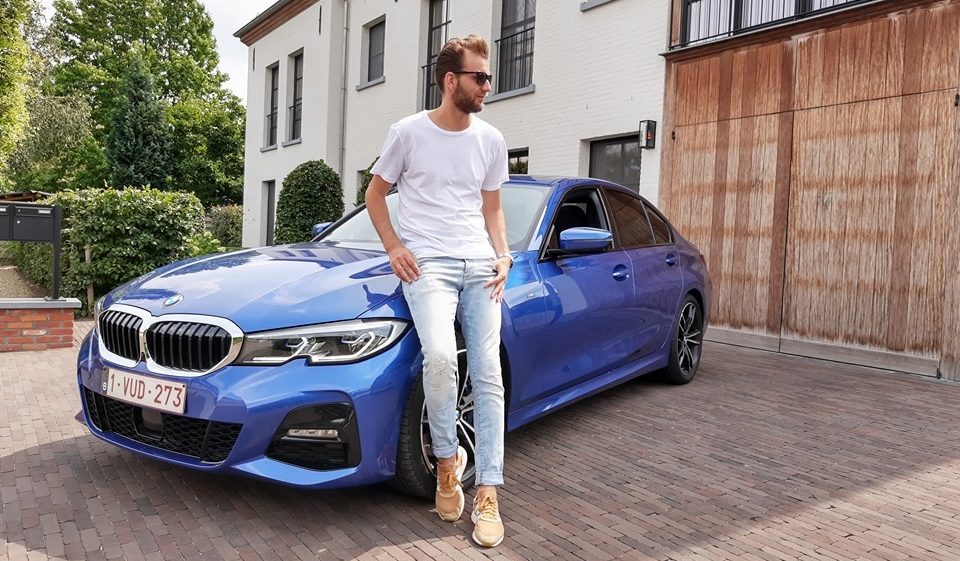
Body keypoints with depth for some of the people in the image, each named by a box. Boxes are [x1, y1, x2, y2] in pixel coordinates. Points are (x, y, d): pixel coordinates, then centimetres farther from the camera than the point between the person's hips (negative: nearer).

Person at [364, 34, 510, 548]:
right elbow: (375, 194, 10)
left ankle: (487, 494, 2)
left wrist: (503, 256, 3)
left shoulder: (490, 140, 11)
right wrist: (394, 247, -3)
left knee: (488, 376, -5)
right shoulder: (408, 132, 1)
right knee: (440, 356, -28)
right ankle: (447, 460, -2)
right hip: (427, 264, -4)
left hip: (480, 268, 4)